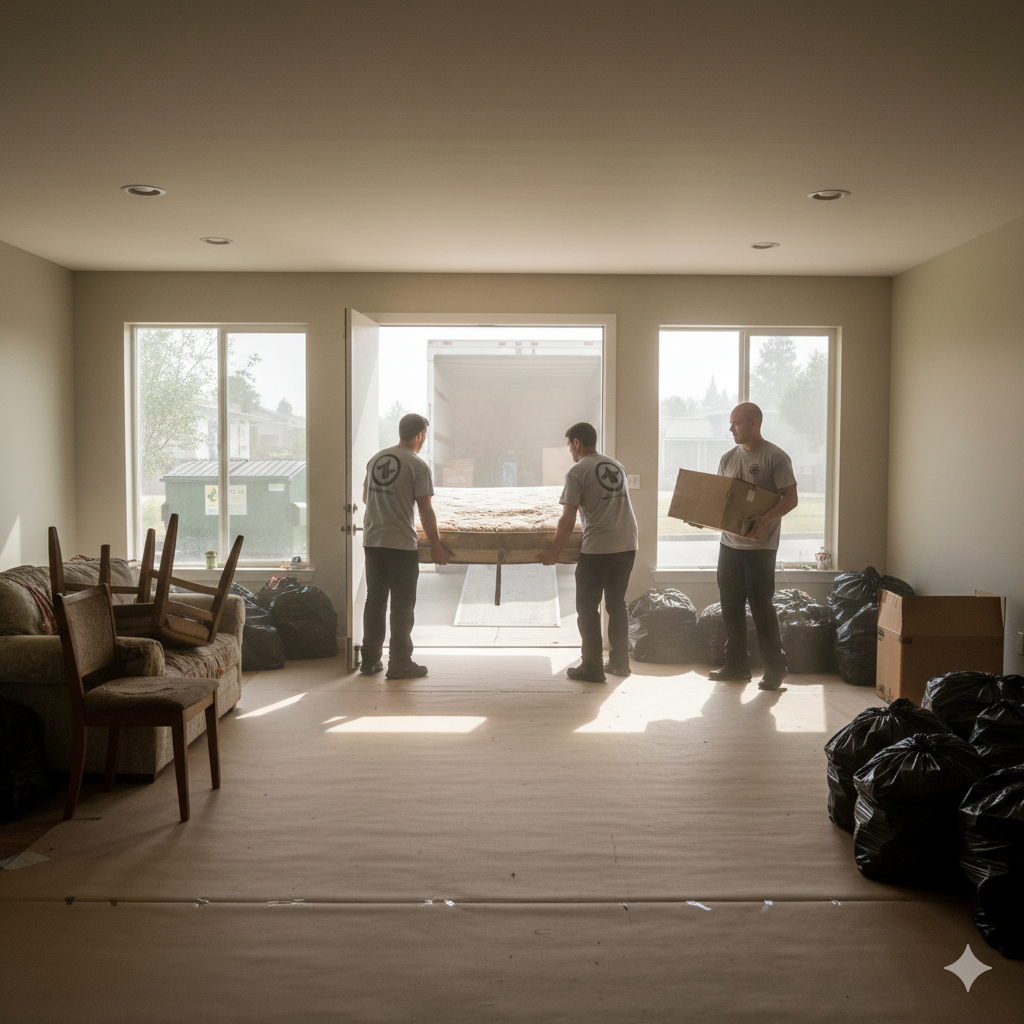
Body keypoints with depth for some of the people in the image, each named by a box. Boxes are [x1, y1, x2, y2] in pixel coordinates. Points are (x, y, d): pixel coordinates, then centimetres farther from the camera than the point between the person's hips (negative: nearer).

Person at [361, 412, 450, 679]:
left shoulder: (376, 459, 11)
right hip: (400, 545, -6)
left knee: (374, 600, 13)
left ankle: (370, 661, 20)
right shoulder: (417, 465, -9)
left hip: (372, 541, 6)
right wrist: (436, 545, -1)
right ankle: (399, 664, 6)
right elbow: (425, 510, -10)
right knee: (402, 605, 2)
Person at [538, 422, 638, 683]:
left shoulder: (577, 472, -6)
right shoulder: (617, 466, 16)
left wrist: (553, 552, 1)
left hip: (598, 548, -7)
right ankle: (619, 661, 23)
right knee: (617, 604, 17)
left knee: (587, 607, 4)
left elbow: (567, 521, -9)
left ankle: (592, 667, 6)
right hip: (627, 544, 7)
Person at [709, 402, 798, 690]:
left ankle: (775, 667, 7)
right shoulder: (728, 458, 13)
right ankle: (736, 664, 20)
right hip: (729, 543, 7)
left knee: (761, 606, -5)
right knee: (731, 606, 10)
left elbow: (790, 498, -12)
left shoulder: (775, 457, -7)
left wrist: (765, 519, -27)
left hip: (760, 546, -6)